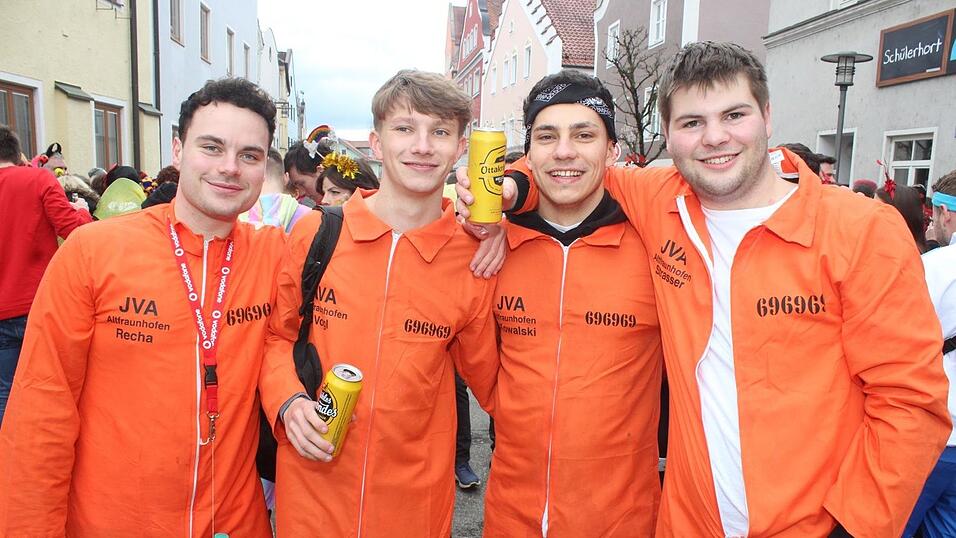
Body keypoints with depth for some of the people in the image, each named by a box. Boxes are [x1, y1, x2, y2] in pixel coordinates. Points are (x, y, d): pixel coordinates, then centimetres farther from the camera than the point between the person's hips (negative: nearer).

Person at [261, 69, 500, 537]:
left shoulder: (474, 260, -9)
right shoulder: (313, 233, -7)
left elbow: (489, 382, 3)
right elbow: (276, 334, 7)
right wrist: (289, 401, -9)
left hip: (414, 498, 0)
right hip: (312, 487, 1)